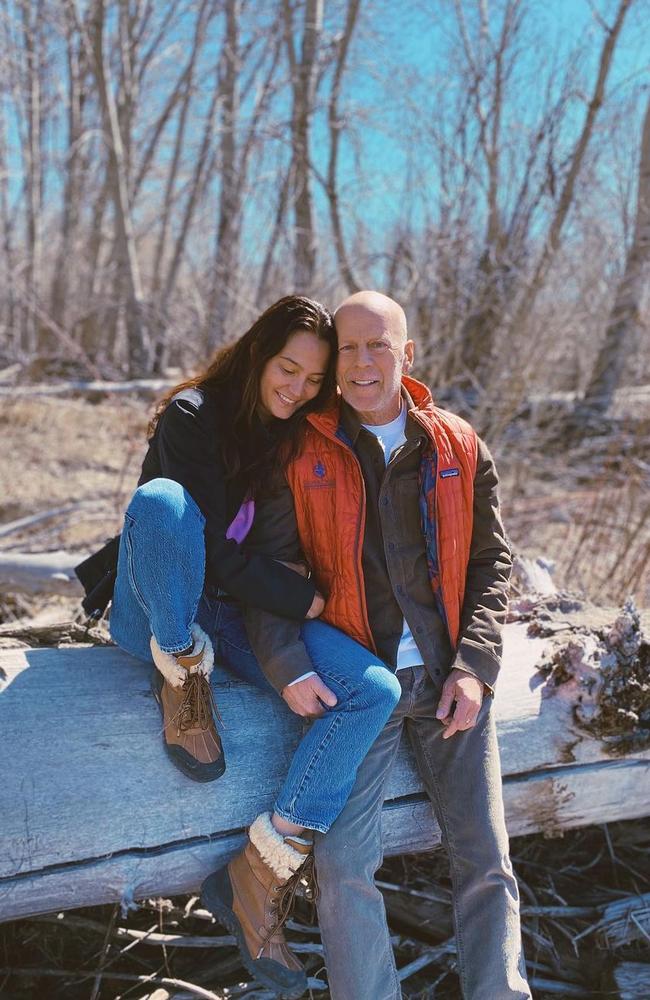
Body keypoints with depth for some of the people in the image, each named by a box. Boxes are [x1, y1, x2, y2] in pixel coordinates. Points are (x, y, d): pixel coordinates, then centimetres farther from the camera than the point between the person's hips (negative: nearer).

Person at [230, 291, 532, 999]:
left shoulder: (460, 448, 7)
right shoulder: (303, 454, 2)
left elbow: (492, 563, 8)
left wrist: (474, 668, -4)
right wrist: (288, 667, -13)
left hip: (450, 677, 2)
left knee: (486, 863, 1)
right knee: (344, 866, -13)